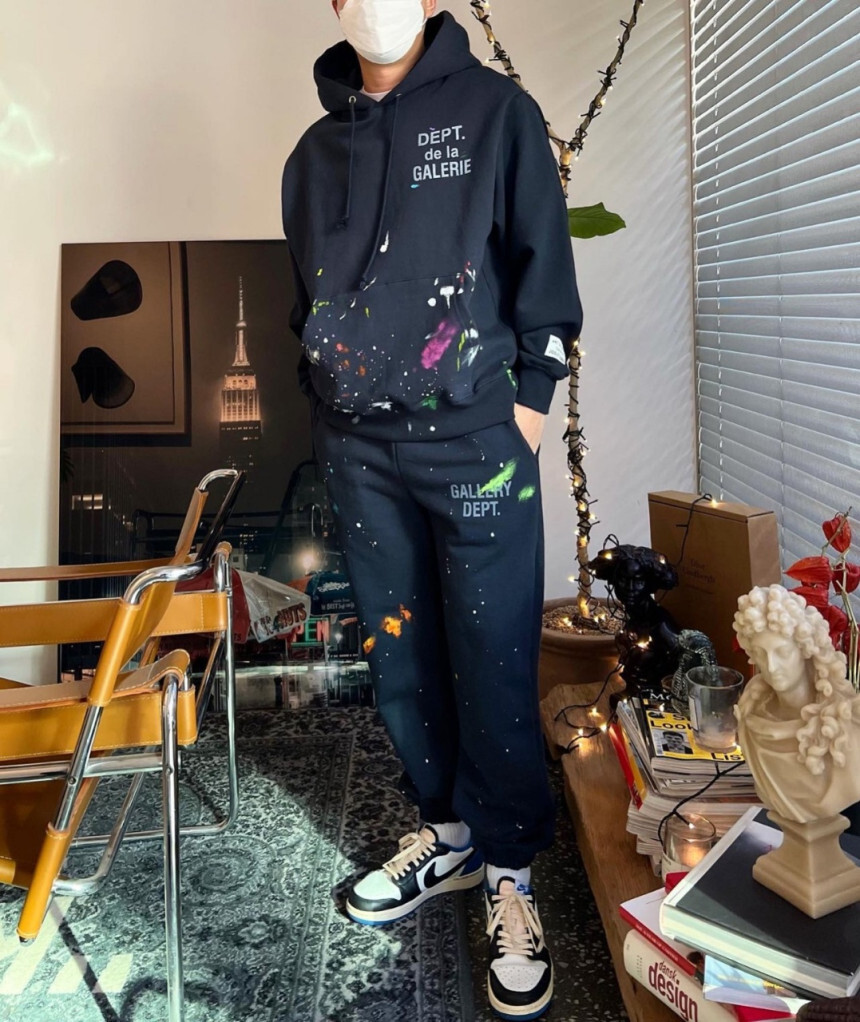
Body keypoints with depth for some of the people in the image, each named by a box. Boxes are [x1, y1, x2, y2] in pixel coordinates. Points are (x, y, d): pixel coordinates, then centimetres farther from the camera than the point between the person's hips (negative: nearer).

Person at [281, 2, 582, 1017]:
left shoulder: (495, 110, 6)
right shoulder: (315, 151, 17)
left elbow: (543, 256, 1)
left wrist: (531, 394, -6)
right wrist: (327, 407, 13)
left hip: (472, 439, -4)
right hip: (359, 449, 5)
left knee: (493, 663, -2)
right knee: (397, 657, 10)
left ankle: (508, 870, 15)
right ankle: (444, 831, 28)